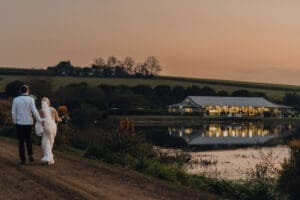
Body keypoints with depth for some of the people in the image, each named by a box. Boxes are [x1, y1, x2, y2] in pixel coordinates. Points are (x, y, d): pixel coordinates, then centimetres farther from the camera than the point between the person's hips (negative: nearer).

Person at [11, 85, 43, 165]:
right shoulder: (31, 99, -6)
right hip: (29, 123, 0)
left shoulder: (15, 100, -4)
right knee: (28, 139, 18)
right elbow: (34, 112, -10)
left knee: (21, 141, 5)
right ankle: (30, 155, 7)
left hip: (19, 123, 0)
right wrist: (40, 120, -2)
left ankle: (22, 159, 3)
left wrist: (15, 122, 9)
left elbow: (13, 112, -3)